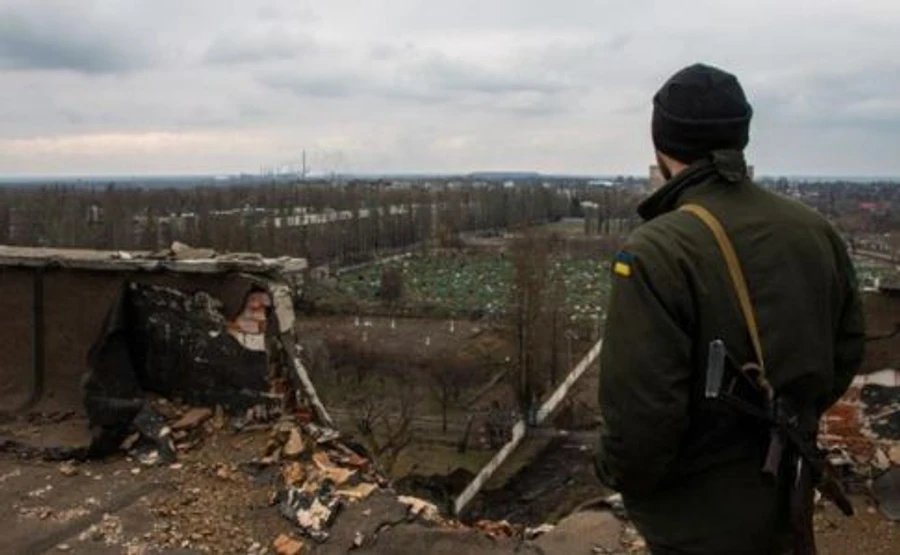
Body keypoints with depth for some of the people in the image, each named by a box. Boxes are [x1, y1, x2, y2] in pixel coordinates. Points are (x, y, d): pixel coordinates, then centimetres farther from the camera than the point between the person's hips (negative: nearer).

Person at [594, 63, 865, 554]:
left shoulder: (655, 254, -27)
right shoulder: (816, 230, -4)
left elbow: (640, 415, -28)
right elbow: (846, 351, 6)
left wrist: (616, 473, -7)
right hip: (785, 499, 6)